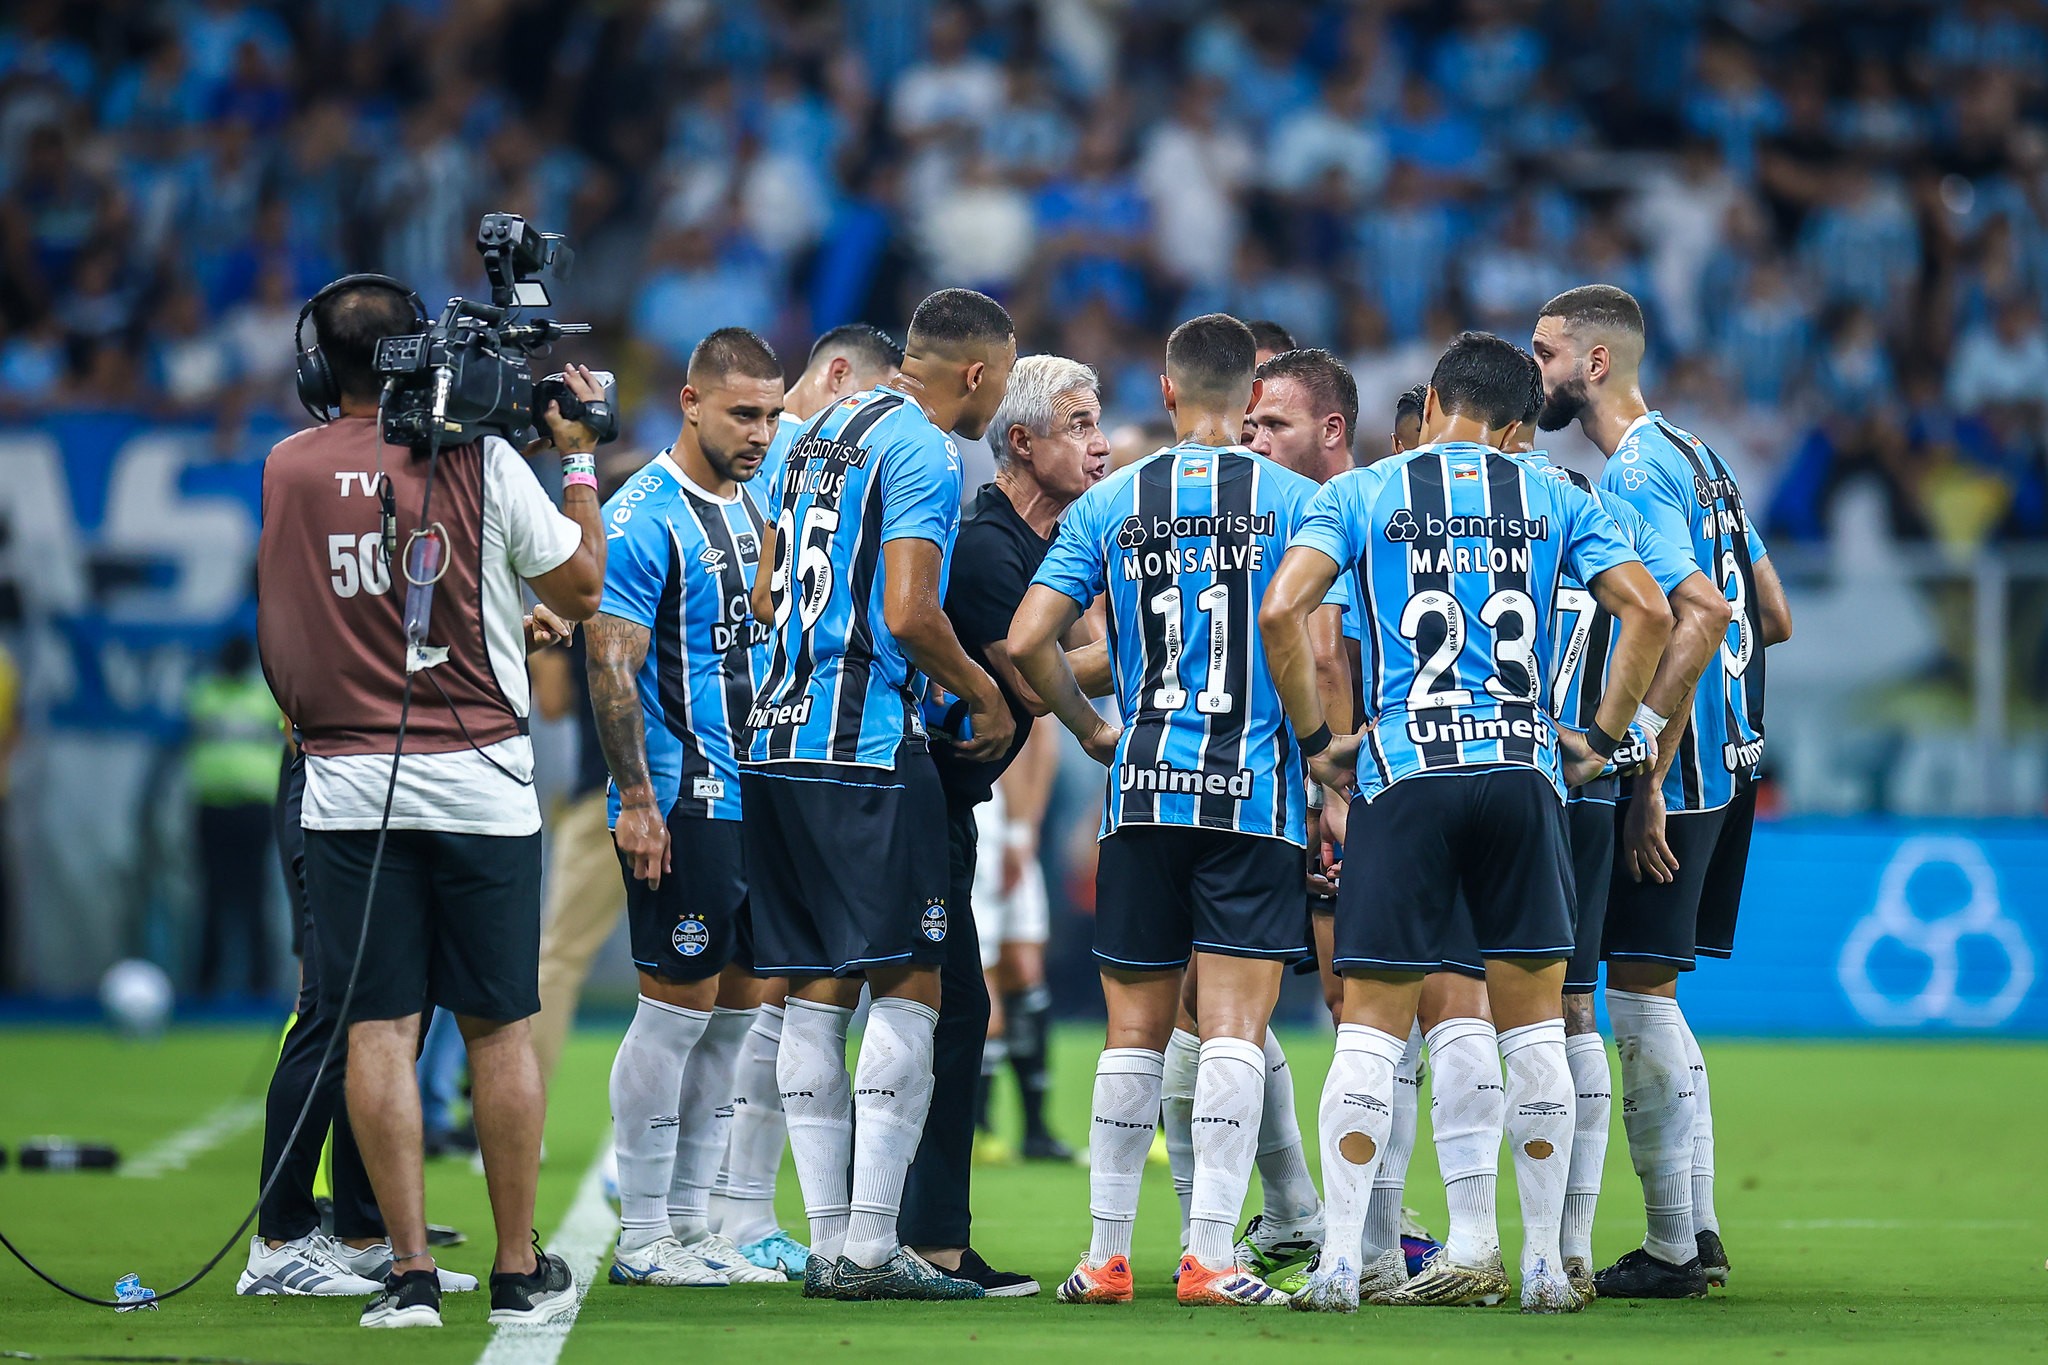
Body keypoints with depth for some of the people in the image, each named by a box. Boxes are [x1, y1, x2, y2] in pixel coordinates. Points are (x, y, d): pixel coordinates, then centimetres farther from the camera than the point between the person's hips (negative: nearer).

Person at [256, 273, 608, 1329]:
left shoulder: (288, 471, 1)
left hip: (346, 784, 1)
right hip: (480, 782, -1)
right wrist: (576, 458, 13)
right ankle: (519, 1272, 8)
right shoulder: (480, 459, -5)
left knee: (379, 1025, 1)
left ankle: (410, 1271, -4)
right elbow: (579, 589, 4)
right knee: (499, 1025, 5)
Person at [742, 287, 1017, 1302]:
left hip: (778, 740, 8)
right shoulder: (923, 451, -9)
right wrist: (986, 695, -3)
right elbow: (908, 614, -17)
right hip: (866, 748, -8)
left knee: (817, 991, 8)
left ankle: (826, 1242, 7)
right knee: (907, 986, -4)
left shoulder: (821, 433, 18)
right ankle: (871, 1245, -9)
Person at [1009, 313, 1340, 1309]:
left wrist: (1089, 730, 16)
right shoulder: (1292, 499, -1)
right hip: (1255, 796, -2)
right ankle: (1211, 1254, -11)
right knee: (1233, 1024, -4)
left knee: (1135, 1029, 10)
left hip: (1142, 791, 2)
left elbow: (1025, 641, 0)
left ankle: (1107, 1253, 11)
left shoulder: (1109, 505, 5)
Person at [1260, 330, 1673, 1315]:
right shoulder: (1553, 500, 12)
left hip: (1404, 773, -1)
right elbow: (1648, 611, 2)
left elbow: (1280, 611, -6)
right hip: (1521, 769, 1)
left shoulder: (1362, 494, 7)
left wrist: (1315, 740, 5)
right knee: (1534, 1027, 9)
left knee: (1372, 1030, 0)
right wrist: (1603, 738, 11)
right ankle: (1543, 1264, 8)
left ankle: (1340, 1262, -7)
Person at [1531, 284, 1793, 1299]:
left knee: (1639, 990, -6)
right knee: (1649, 996, 14)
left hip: (1675, 767, -10)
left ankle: (1672, 1250, -5)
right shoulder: (1694, 459, 16)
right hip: (1728, 761, 10)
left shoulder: (1636, 476, -14)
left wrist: (1649, 779, -23)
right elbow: (1774, 619, 19)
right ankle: (1696, 1234, 15)